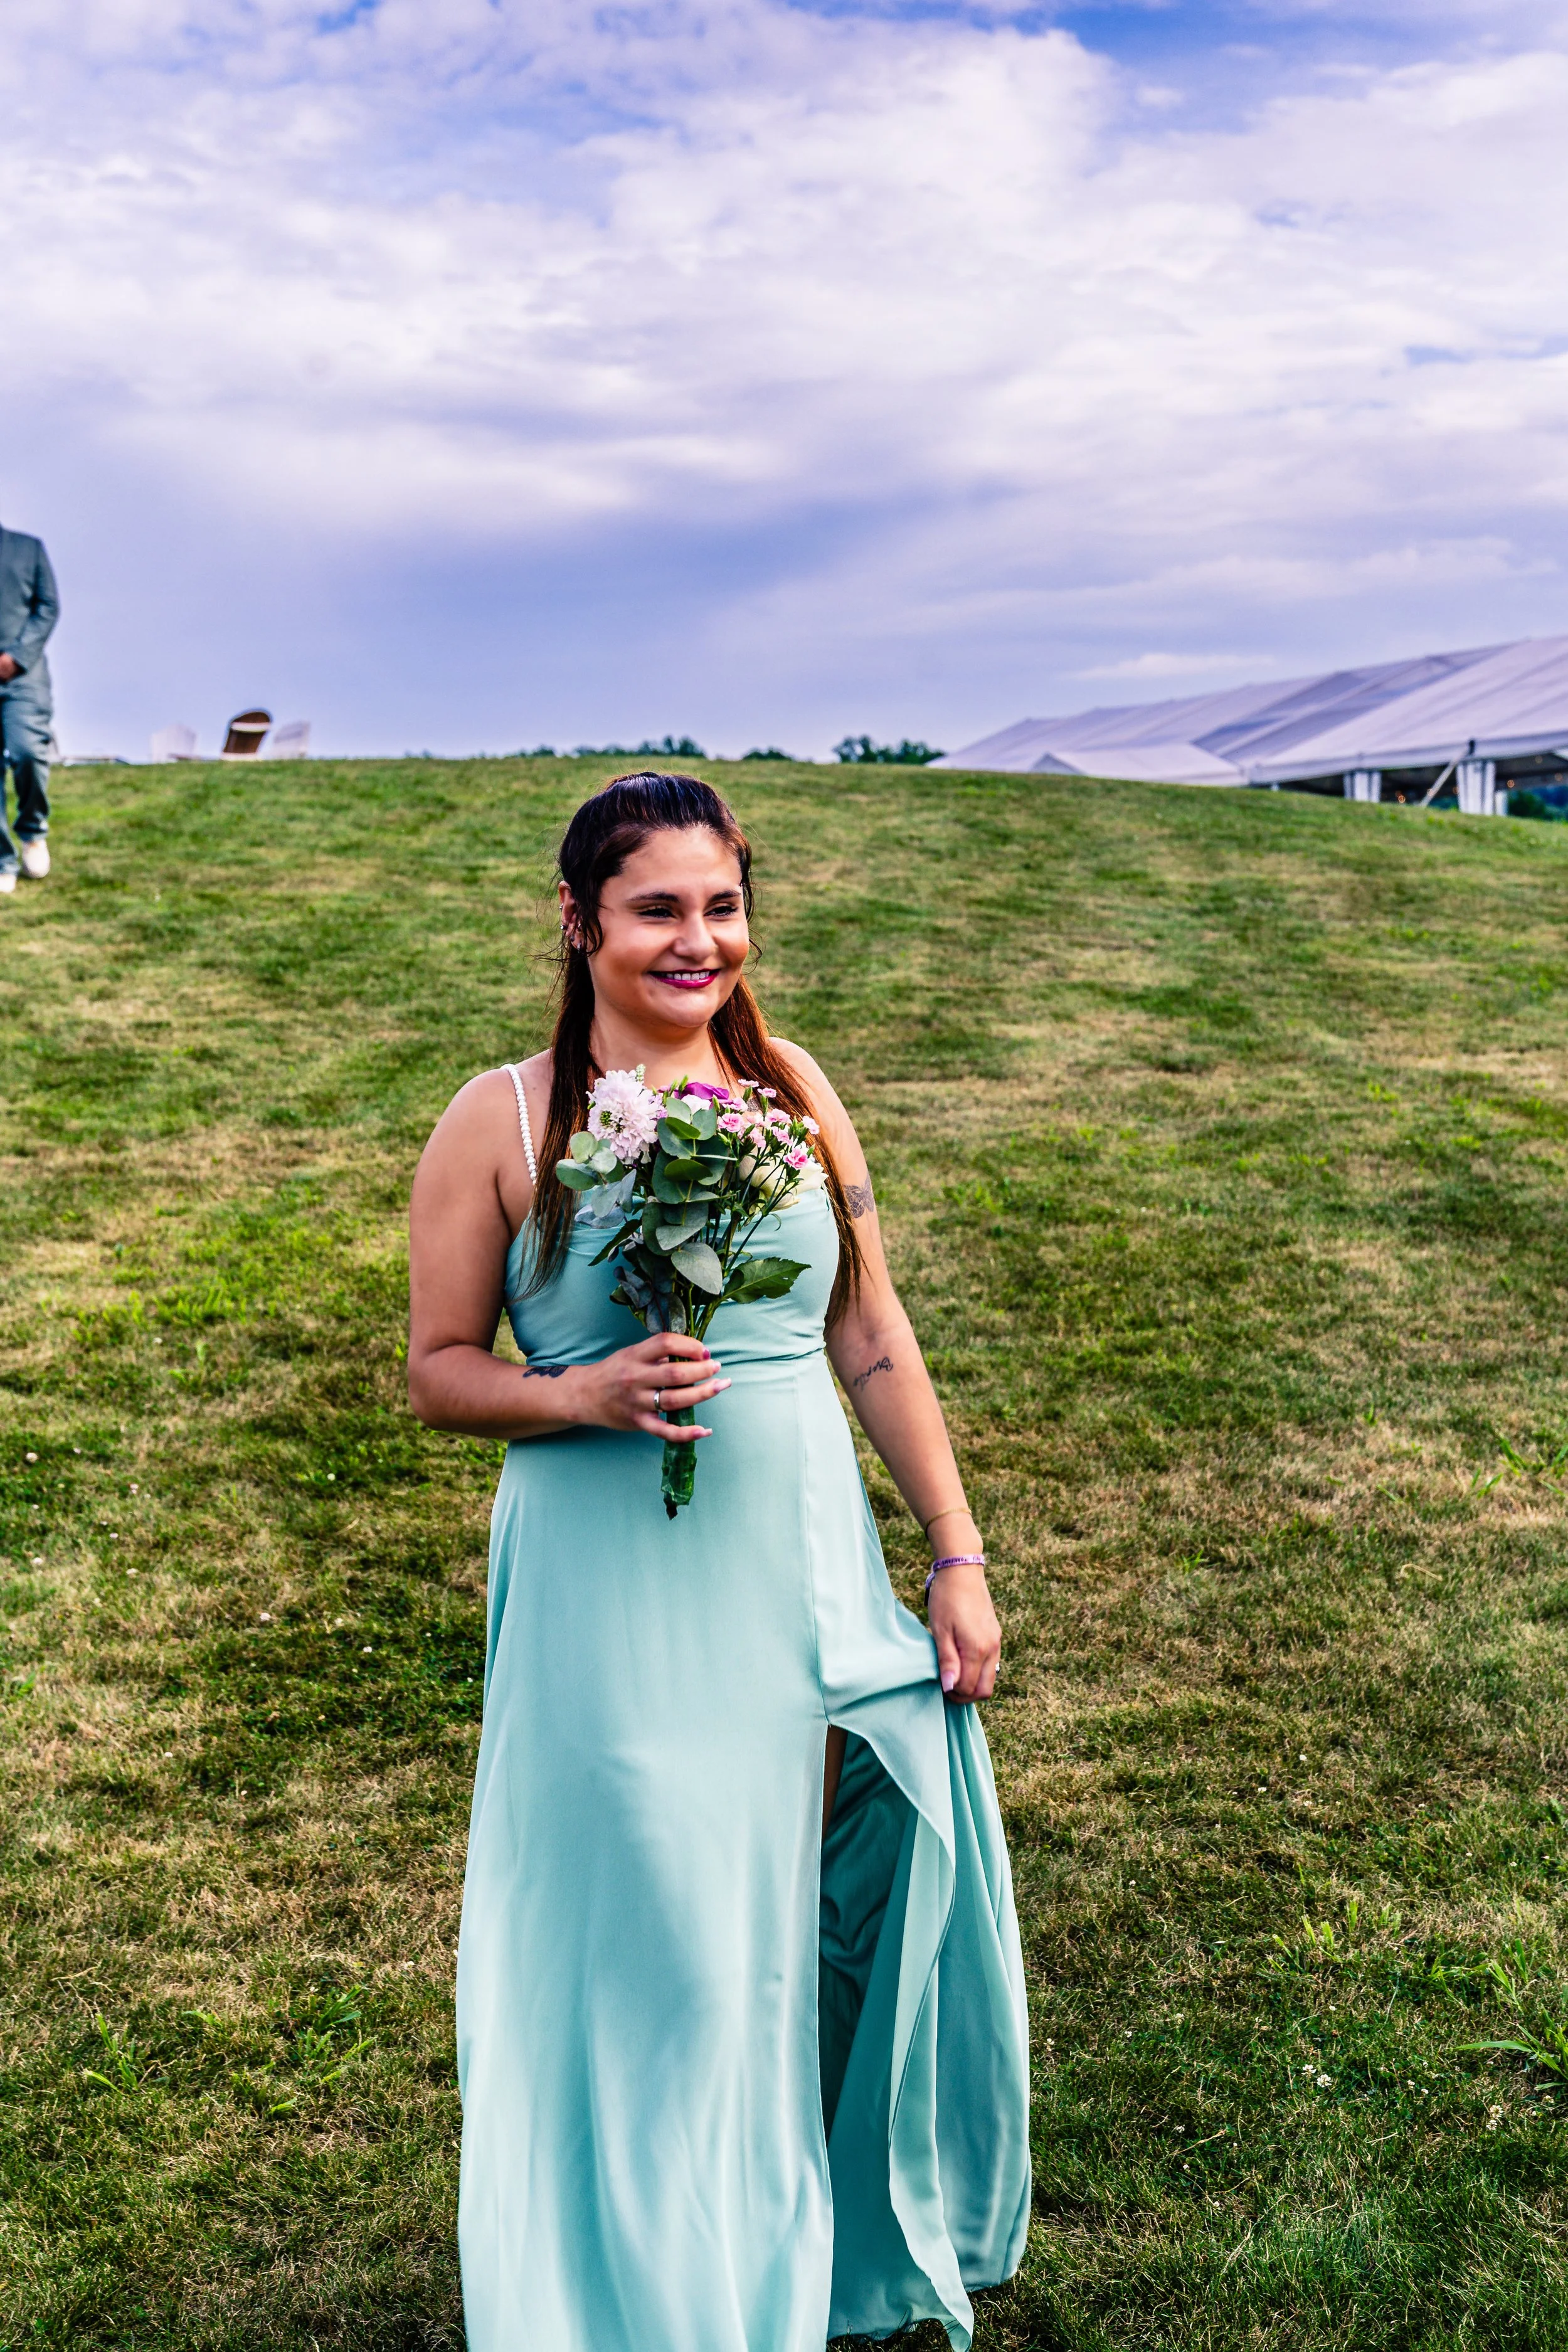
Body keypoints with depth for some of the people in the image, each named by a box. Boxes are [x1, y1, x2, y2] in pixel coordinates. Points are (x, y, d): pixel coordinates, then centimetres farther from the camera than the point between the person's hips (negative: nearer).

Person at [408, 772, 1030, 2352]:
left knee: (801, 1918, 14)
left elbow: (873, 1338, 7)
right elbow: (438, 1373, -1)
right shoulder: (502, 1123, -7)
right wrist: (582, 1394, -20)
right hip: (609, 1598, -3)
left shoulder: (789, 1088, 4)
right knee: (648, 1944, 6)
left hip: (807, 1576, 4)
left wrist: (958, 1556, 6)